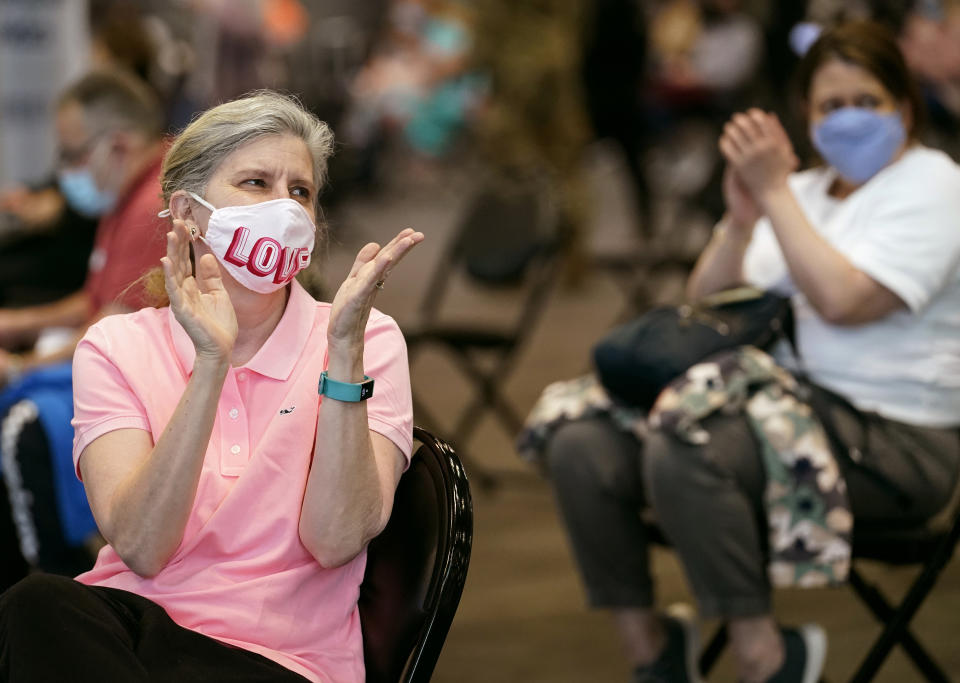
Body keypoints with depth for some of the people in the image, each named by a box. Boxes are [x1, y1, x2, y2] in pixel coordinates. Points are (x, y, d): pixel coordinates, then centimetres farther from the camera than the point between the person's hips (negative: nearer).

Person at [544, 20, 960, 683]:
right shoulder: (803, 191, 20)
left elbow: (842, 301, -18)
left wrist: (774, 194, -12)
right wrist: (741, 219, -4)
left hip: (892, 437, -7)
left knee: (682, 456, -33)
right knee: (580, 447, -13)